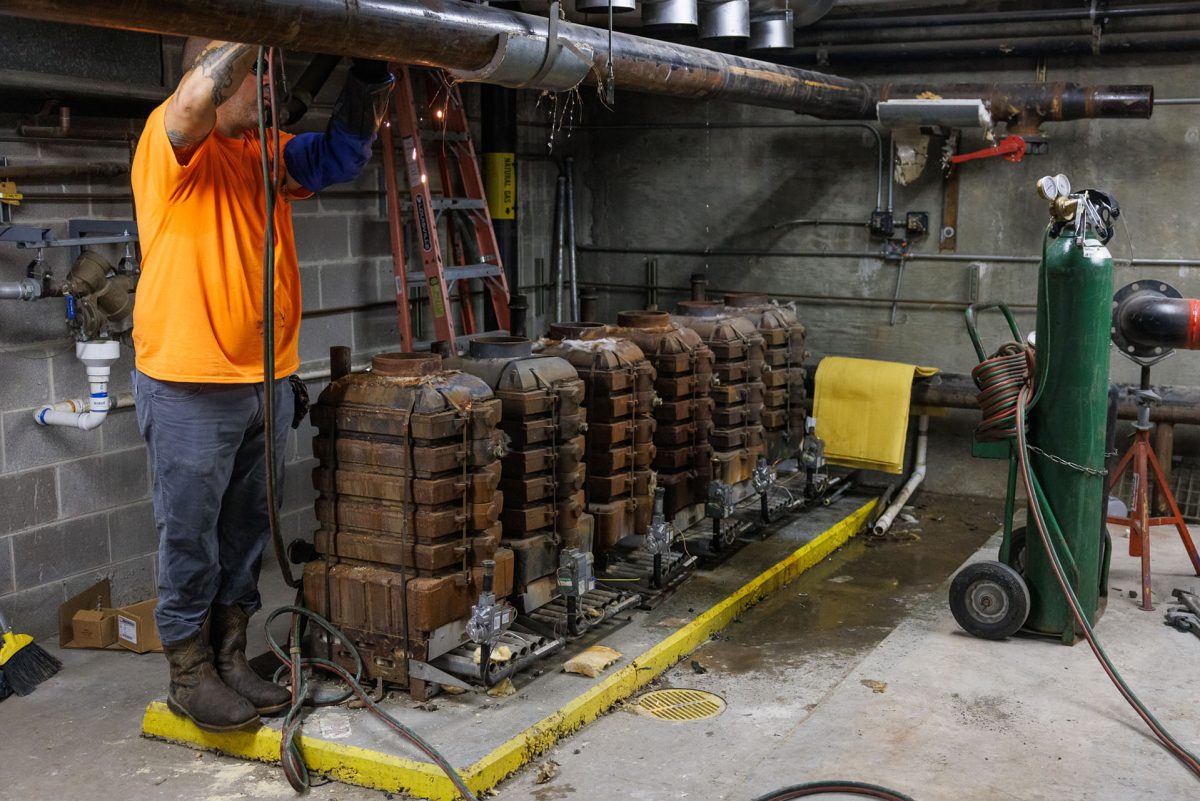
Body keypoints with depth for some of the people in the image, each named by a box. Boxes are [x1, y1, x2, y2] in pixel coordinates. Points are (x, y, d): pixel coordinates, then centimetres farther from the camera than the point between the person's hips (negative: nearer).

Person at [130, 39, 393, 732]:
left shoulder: (269, 151, 13)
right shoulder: (169, 139, -8)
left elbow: (340, 155, 3)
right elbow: (198, 97, -28)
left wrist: (371, 70, -8)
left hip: (267, 381, 7)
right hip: (190, 387, -7)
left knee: (247, 533, 15)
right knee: (191, 537, 4)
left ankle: (231, 658, 29)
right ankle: (190, 674, 18)